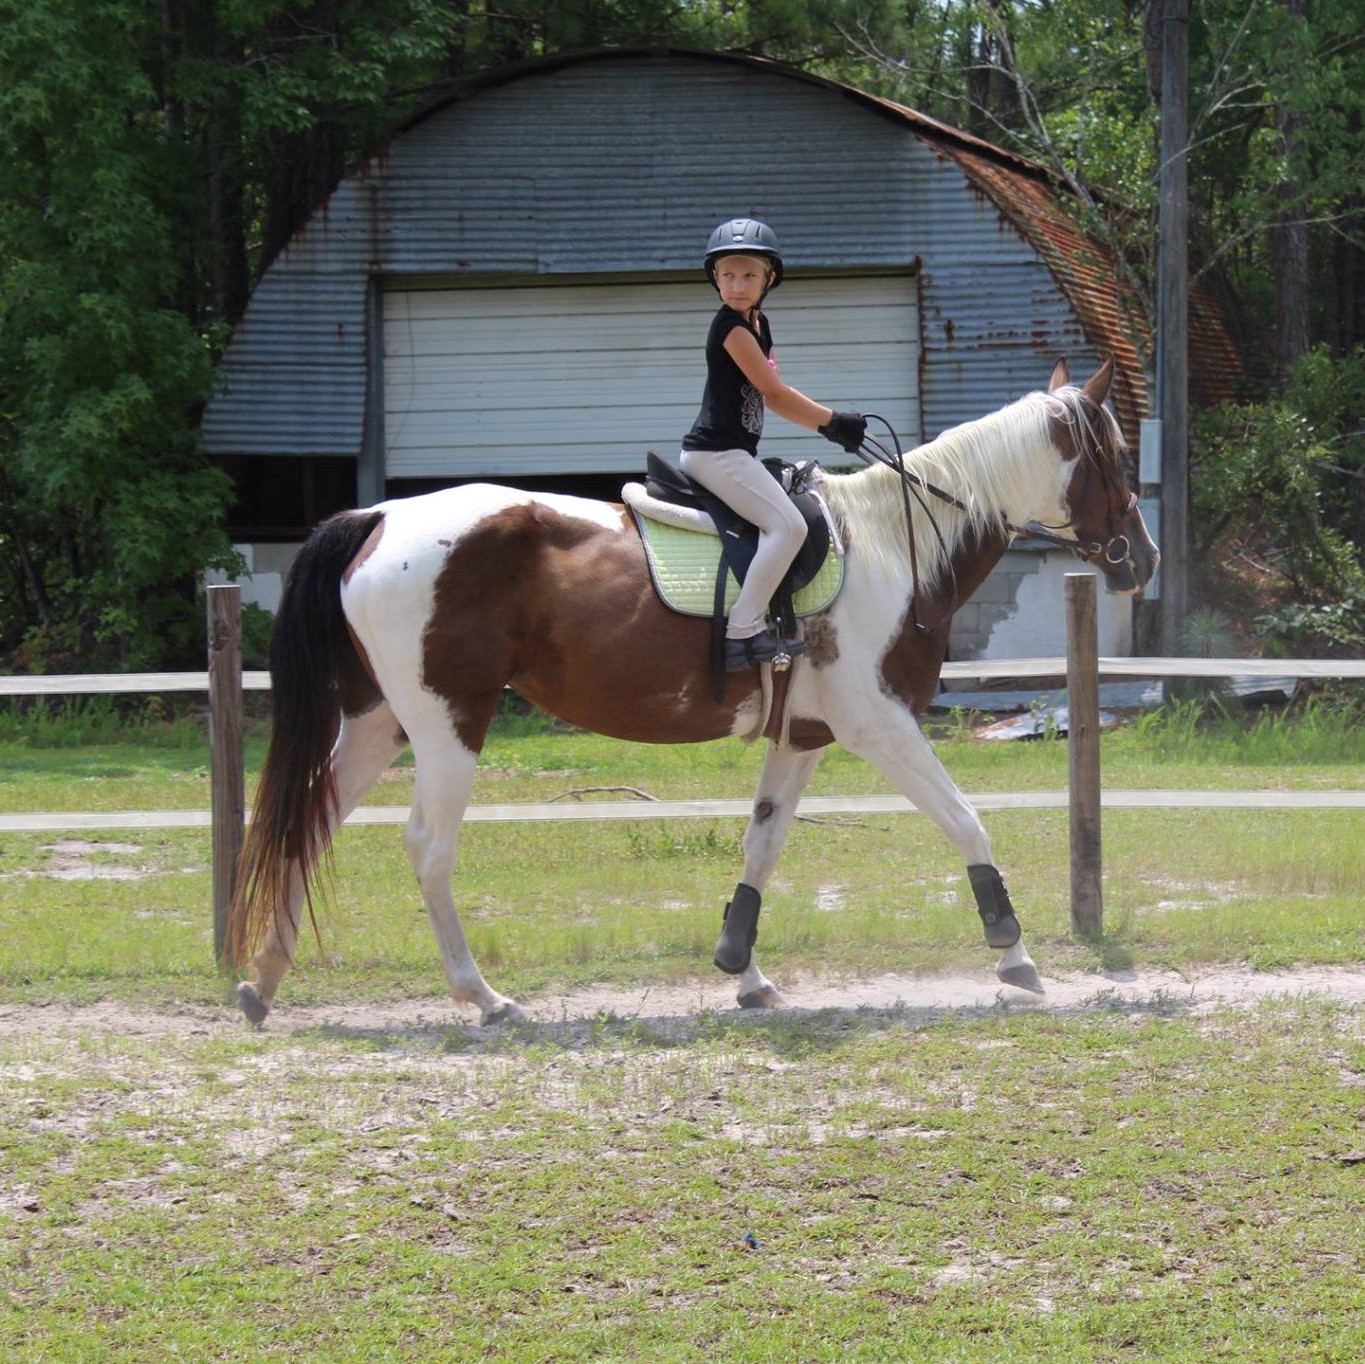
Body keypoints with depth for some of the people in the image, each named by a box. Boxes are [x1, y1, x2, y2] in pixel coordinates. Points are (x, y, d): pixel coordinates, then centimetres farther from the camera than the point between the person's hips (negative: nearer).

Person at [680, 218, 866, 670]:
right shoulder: (731, 327, -14)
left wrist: (826, 425, 13)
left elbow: (772, 396, 22)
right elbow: (774, 392, -13)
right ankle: (743, 631, -23)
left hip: (732, 453, 10)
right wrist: (832, 420, -3)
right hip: (716, 454, -10)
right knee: (788, 525, -19)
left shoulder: (757, 324, 15)